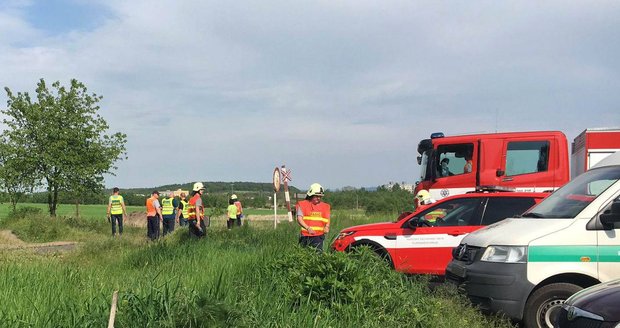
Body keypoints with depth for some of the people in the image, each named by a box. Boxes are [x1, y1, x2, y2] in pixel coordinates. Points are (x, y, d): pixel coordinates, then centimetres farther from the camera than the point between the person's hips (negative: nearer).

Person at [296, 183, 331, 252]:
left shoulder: (325, 207, 14)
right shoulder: (302, 205, 3)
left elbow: (327, 220, 16)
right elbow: (299, 219, -5)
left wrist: (326, 227, -8)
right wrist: (308, 228, -21)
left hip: (318, 236, 1)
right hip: (305, 236, -1)